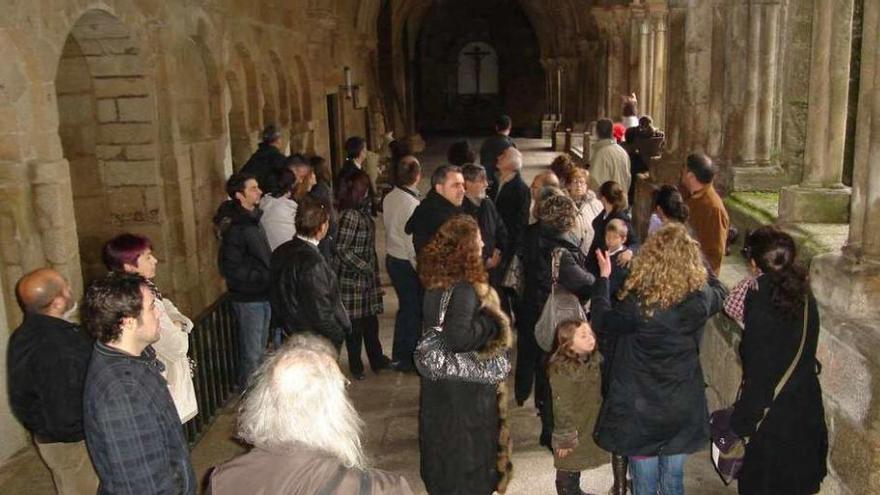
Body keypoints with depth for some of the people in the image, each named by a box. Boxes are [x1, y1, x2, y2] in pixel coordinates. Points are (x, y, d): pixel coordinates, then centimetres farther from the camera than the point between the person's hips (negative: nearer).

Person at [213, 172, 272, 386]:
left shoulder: (253, 220, 9)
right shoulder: (235, 228, -19)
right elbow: (231, 269, -21)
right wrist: (264, 276, -20)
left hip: (263, 294, 9)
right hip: (248, 298, -9)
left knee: (260, 350, 20)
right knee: (251, 354, 1)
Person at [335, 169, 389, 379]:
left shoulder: (363, 213, 8)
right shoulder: (350, 216, -20)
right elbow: (341, 249, -22)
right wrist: (365, 268, -17)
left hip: (367, 277, 8)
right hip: (352, 279, -8)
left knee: (370, 320, 18)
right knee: (355, 323, 5)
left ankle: (377, 359, 31)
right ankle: (356, 366, 19)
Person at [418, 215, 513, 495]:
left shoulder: (435, 281, -1)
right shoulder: (464, 288, -26)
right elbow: (457, 337, -33)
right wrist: (491, 321, -20)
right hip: (466, 382, -8)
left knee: (444, 438, 23)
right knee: (469, 443, 10)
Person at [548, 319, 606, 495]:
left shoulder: (593, 361, -1)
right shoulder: (561, 369, -24)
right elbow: (561, 407, -21)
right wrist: (564, 438, -18)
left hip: (588, 426, 7)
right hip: (571, 429, -7)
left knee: (577, 467, 23)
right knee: (567, 473, 10)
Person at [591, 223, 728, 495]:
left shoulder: (637, 303, -26)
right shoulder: (701, 298, -14)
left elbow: (601, 322, -7)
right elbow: (720, 291, 12)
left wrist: (604, 276, 1)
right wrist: (695, 262, 20)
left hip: (640, 410, -3)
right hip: (683, 409, 4)